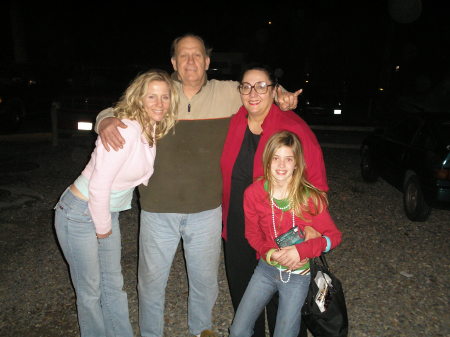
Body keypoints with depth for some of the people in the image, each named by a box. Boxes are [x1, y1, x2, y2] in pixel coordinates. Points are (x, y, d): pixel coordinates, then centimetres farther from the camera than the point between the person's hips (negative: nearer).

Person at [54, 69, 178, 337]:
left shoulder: (154, 130, -2)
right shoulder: (125, 131, -27)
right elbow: (98, 186, -25)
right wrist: (103, 228, -12)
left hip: (108, 212, 8)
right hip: (80, 214, -7)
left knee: (114, 284, 18)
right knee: (90, 290, 9)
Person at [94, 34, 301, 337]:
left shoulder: (228, 93, 0)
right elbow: (116, 111, 6)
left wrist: (282, 96, -5)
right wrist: (106, 122, -18)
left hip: (207, 210, 1)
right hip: (158, 211, 0)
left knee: (206, 280, 20)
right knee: (152, 280, 16)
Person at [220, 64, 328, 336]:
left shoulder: (294, 127, -17)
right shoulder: (232, 122, -3)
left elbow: (315, 178, -15)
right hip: (236, 229, 5)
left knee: (278, 298, 15)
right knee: (242, 294, 22)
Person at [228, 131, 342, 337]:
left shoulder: (311, 197, -17)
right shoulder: (253, 193, -12)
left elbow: (334, 236, -9)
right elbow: (252, 234, 1)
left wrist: (301, 250, -24)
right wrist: (270, 253, -17)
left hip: (298, 275, -2)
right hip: (266, 268, 2)